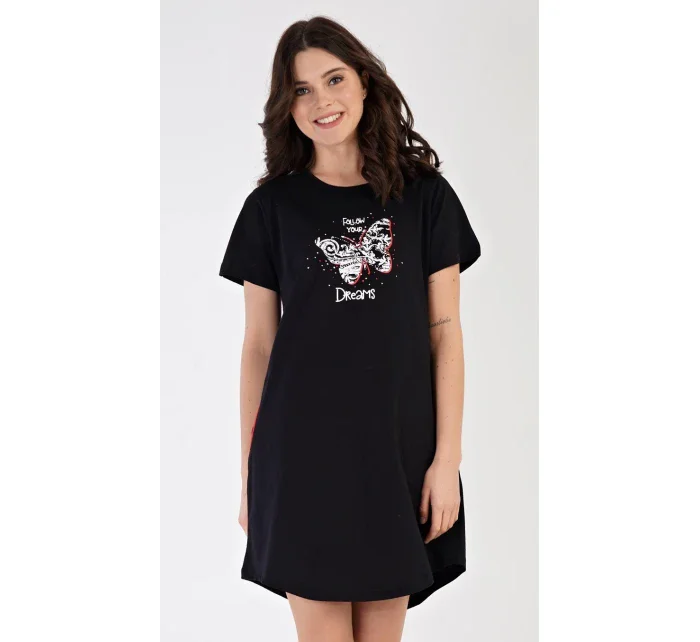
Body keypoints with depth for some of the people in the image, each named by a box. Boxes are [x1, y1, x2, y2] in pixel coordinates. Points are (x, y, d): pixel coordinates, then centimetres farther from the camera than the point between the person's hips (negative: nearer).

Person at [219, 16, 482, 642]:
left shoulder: (424, 195, 3)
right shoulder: (273, 206, 3)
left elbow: (445, 333, 2)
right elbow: (258, 347, 4)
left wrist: (447, 456, -4)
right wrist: (249, 472, 4)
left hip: (400, 451, 1)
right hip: (303, 456, 0)